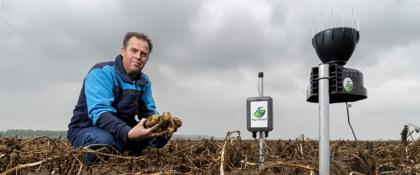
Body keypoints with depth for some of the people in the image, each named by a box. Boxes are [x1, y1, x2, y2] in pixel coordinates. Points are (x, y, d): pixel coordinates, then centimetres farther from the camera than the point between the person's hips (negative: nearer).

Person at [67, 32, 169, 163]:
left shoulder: (144, 81, 3)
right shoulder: (102, 72, -21)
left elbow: (149, 112, 3)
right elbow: (99, 112, -33)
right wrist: (128, 133, -51)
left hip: (122, 130, 6)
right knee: (105, 140, -40)